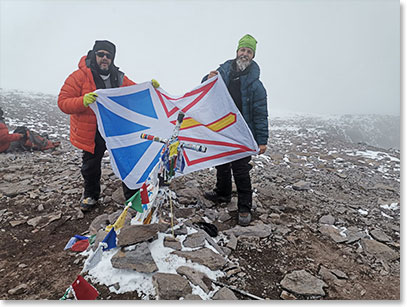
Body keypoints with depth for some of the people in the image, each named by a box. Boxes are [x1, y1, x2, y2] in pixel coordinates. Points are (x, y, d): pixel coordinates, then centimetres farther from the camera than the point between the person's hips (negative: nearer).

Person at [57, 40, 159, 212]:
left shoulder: (119, 78, 4)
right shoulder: (79, 76, -9)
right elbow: (63, 102, -12)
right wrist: (83, 101, -32)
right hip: (92, 134, -2)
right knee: (91, 167, 15)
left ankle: (132, 195, 24)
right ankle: (90, 195, 42)